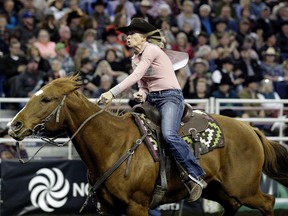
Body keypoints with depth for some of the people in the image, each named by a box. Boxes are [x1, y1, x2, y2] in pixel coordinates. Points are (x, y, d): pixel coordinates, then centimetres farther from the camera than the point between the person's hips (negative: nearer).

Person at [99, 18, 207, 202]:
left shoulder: (151, 50, -10)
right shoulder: (136, 59, 17)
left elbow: (136, 76, -20)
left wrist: (112, 93, -26)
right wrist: (141, 94, -6)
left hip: (170, 96, -10)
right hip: (151, 99, 10)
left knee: (169, 135, -31)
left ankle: (196, 177, -28)